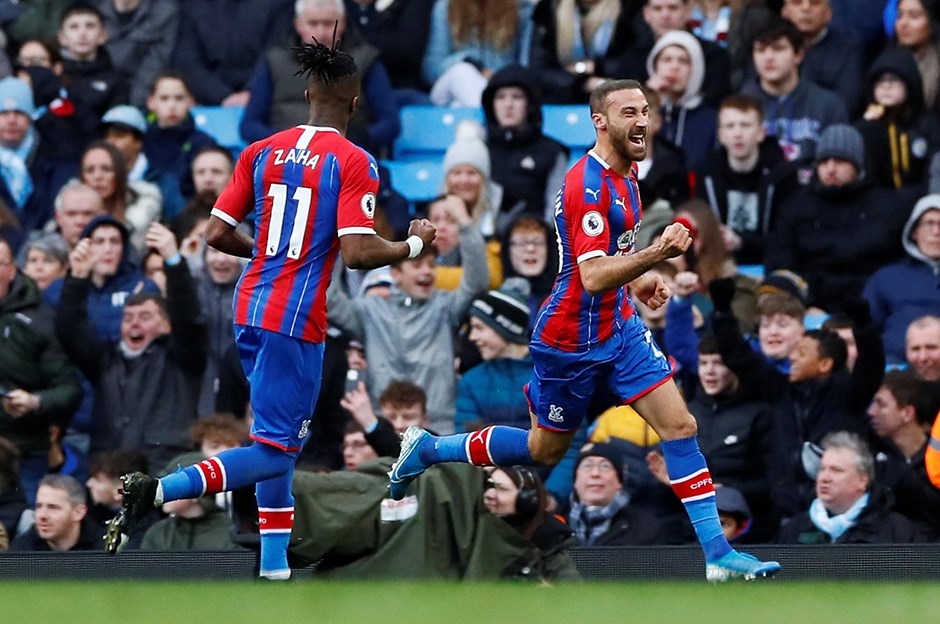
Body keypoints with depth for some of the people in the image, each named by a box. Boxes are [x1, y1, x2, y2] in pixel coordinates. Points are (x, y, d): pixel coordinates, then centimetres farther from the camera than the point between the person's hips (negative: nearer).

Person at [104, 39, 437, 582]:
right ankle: (159, 491, -22)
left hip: (252, 309, 7)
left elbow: (218, 234, 8)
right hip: (297, 320, -7)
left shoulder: (262, 152, 7)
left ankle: (274, 567, 19)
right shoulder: (354, 162, -10)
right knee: (275, 451, -3)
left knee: (280, 441, 19)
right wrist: (414, 245, 0)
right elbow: (358, 253, -18)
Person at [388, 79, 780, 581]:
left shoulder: (626, 173, 6)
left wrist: (638, 281, 10)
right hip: (572, 339, -8)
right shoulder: (588, 185, -24)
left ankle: (717, 553, -5)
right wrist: (656, 254, -45)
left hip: (619, 327, 8)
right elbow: (592, 276, -33)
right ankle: (428, 449, 30)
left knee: (679, 426, -5)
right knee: (544, 450, 9)